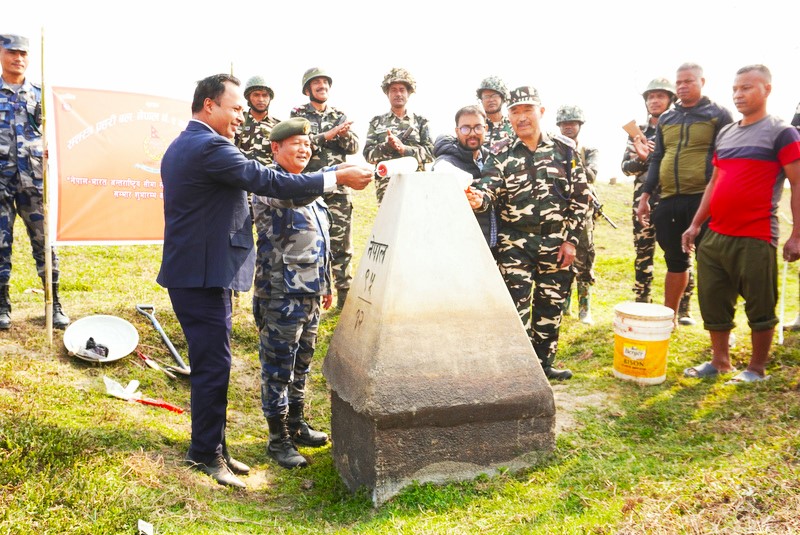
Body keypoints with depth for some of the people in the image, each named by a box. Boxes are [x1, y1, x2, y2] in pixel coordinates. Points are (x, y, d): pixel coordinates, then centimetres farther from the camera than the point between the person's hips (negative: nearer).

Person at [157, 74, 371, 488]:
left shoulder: (180, 147, 18)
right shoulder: (209, 147, -17)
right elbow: (269, 181, -22)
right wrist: (337, 177, -18)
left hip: (192, 270, 11)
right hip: (204, 275, -11)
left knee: (210, 363, 15)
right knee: (214, 364, -3)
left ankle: (209, 448, 25)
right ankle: (207, 453, 10)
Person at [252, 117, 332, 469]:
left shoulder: (309, 189, 16)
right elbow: (292, 194, -35)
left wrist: (326, 284, 23)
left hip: (309, 295, 8)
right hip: (281, 297, -8)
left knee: (301, 365, 18)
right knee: (278, 369, 2)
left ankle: (296, 425, 32)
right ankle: (278, 439, 14)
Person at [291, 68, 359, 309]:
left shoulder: (340, 116, 16)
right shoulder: (298, 114, 7)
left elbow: (354, 147, 8)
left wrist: (343, 134, -13)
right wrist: (327, 136, -15)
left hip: (338, 189, 2)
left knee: (342, 244, 4)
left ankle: (344, 296, 12)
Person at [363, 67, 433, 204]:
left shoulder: (420, 121, 15)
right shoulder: (377, 122, 15)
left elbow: (430, 153, 4)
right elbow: (368, 154, 7)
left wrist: (404, 149, -10)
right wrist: (387, 145, -12)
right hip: (386, 183, 0)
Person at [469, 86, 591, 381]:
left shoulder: (566, 149, 3)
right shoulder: (501, 156, 1)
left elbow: (581, 197, 3)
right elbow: (489, 190, -13)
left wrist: (571, 240, -3)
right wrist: (478, 199, -38)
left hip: (556, 243, 1)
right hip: (514, 243, -1)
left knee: (551, 304, 10)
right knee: (517, 305, -4)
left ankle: (545, 362, 26)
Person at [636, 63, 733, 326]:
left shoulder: (718, 114, 1)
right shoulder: (665, 119, 15)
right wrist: (645, 196, 10)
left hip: (703, 199, -5)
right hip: (668, 201, 5)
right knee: (675, 260, 14)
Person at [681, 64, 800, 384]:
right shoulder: (725, 134, 16)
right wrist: (696, 224, 15)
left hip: (755, 239, -6)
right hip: (715, 235, 7)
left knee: (759, 306, 4)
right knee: (713, 302, 11)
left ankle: (757, 369, 18)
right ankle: (720, 362, 26)